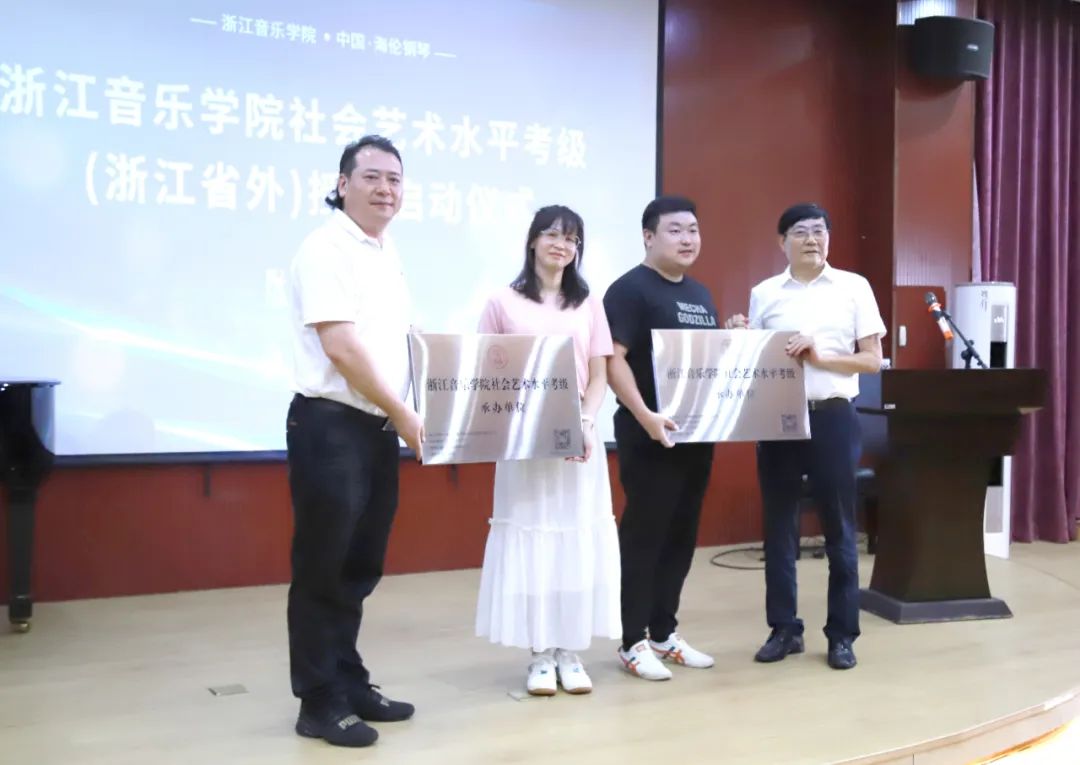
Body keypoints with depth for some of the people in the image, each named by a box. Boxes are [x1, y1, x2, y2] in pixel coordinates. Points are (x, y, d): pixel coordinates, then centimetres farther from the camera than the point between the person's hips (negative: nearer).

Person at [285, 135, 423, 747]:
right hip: (332, 427, -8)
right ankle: (320, 703, 13)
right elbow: (343, 349, -19)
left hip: (378, 429, 9)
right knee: (323, 572, 1)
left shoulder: (387, 253, 15)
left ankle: (350, 684, 28)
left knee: (359, 569, 16)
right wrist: (404, 414, -14)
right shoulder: (327, 249, -12)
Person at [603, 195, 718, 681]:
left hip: (697, 433, 8)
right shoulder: (630, 289, -8)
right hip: (650, 436, -8)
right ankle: (633, 642, 8)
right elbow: (613, 359, -17)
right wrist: (645, 415, -26)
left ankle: (664, 633, 24)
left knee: (682, 537, 12)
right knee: (643, 536, -2)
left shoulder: (700, 294, 17)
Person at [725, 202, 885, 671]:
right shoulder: (764, 294, 8)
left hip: (833, 418, -2)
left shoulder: (854, 287, 4)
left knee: (839, 527, 4)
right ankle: (784, 629, 18)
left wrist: (821, 357, -13)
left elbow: (873, 361, 1)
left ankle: (842, 634, 15)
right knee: (778, 526, 6)